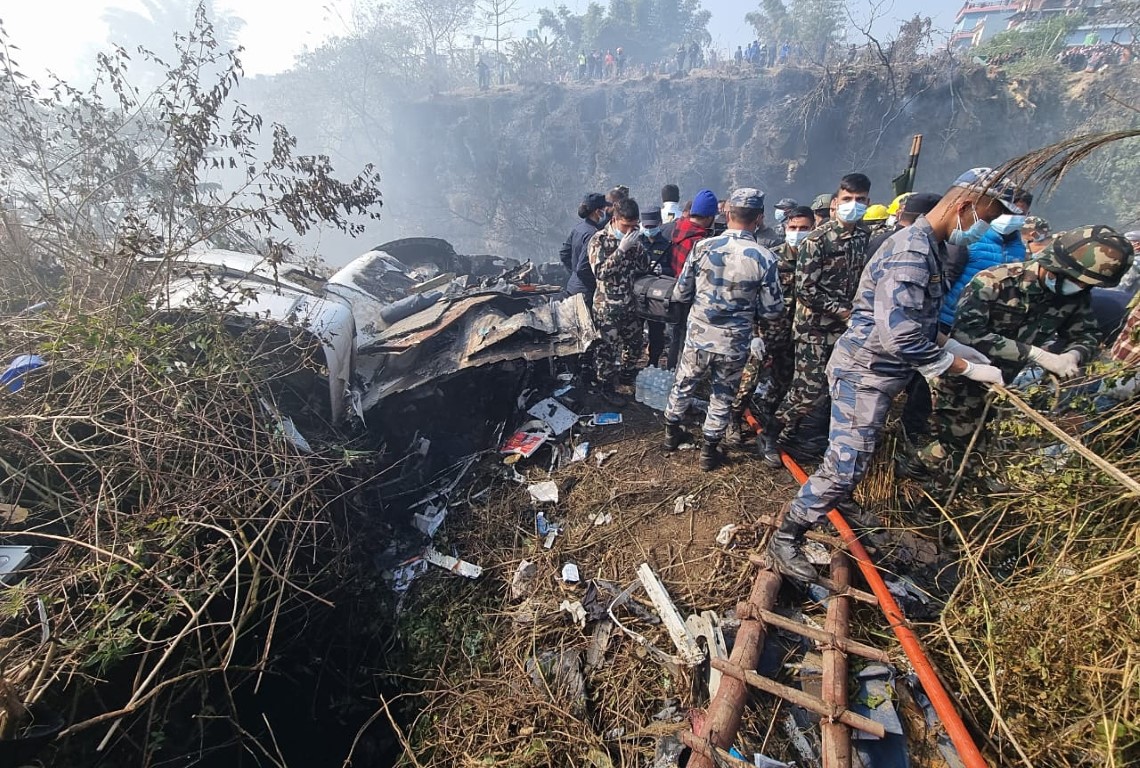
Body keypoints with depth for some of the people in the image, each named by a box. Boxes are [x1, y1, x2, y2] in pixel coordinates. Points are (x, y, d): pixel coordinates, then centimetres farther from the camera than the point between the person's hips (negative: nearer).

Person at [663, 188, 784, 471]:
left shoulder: (703, 247, -10)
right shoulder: (765, 258, -13)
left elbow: (680, 294, -4)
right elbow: (772, 311, -7)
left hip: (698, 337, 1)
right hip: (734, 344, -1)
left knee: (683, 386, 21)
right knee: (722, 397, 17)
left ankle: (672, 432, 41)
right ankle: (709, 450, 30)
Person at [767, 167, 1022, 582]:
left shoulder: (927, 247, 14)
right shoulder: (912, 252, -19)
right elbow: (901, 337, -27)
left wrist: (953, 345, 13)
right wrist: (967, 369, -18)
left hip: (874, 372, 10)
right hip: (864, 373, -10)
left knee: (848, 466, 20)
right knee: (845, 469, -9)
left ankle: (802, 508, 37)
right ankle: (785, 539, 4)